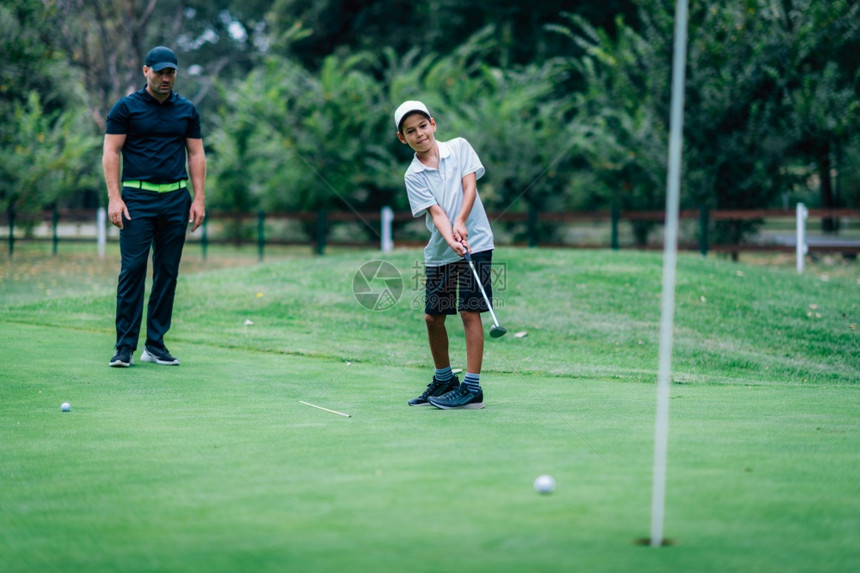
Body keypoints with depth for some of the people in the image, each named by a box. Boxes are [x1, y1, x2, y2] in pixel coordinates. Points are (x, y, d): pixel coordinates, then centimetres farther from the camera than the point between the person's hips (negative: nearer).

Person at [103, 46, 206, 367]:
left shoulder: (186, 110, 12)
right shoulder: (126, 108, 2)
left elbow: (196, 154, 14)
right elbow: (111, 153, -1)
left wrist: (198, 198, 5)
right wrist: (114, 197, -11)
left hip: (176, 200, 4)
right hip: (138, 198, -3)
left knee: (168, 272, 4)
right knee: (132, 269, -9)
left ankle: (156, 345, 10)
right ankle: (125, 347, -6)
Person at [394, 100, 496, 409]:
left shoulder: (459, 147, 2)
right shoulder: (413, 176, 1)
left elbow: (470, 185, -7)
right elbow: (435, 211, -11)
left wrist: (461, 222, -23)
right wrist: (450, 239, -29)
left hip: (475, 241, -3)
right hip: (438, 252, 3)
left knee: (469, 311, -9)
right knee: (433, 317, 7)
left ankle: (472, 387, -8)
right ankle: (443, 380, 26)